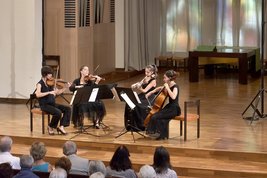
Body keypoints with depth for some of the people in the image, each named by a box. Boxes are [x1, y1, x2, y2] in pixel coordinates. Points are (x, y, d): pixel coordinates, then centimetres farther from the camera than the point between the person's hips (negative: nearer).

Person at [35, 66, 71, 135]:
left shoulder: (51, 83, 9)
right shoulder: (40, 84, -10)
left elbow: (58, 92, 15)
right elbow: (38, 94, -26)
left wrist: (65, 87, 3)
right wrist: (49, 92, -30)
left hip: (52, 104, 7)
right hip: (44, 105, -7)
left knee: (68, 109, -8)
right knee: (58, 112, -30)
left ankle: (61, 127, -8)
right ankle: (50, 127, -5)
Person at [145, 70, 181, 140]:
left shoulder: (175, 87, -15)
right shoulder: (168, 86, 10)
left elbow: (173, 97, -37)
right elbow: (159, 89, 31)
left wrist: (167, 88, -27)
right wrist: (150, 93, 21)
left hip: (174, 109, -8)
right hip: (169, 107, 8)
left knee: (155, 117, -18)